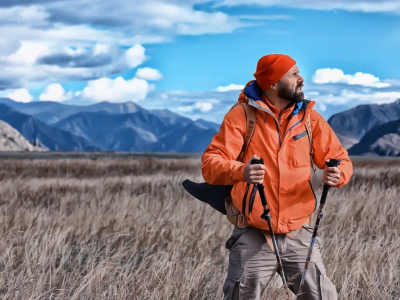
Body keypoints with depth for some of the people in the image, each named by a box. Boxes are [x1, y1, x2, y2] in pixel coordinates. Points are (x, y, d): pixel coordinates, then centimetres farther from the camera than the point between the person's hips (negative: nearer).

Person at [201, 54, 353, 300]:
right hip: (253, 236, -2)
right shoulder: (242, 115, -5)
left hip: (299, 236, 3)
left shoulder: (309, 116, 5)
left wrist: (338, 174, -17)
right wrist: (240, 171, -34)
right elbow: (211, 163, -12)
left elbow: (340, 158, 8)